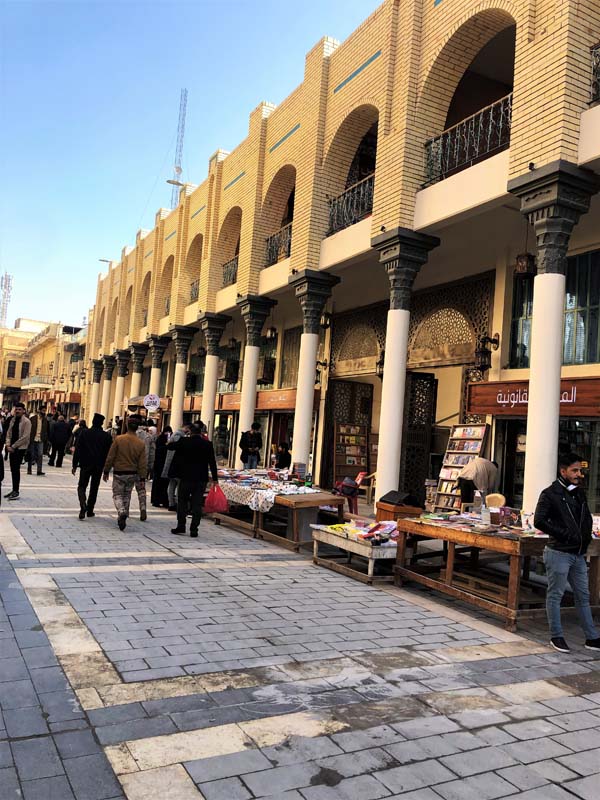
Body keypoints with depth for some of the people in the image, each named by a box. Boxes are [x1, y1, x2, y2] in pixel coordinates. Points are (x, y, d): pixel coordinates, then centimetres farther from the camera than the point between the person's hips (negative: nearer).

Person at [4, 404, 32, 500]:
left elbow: (25, 437, -15)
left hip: (20, 448, -6)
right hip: (12, 448, 6)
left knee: (16, 469, -6)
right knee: (13, 469, 8)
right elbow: (9, 433, 13)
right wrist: (8, 445, -2)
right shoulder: (12, 420, 10)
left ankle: (16, 491, 1)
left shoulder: (26, 421, -10)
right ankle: (14, 489, 15)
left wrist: (13, 446, -14)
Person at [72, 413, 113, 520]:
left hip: (85, 465, -1)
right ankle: (90, 510, 17)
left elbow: (78, 450, -4)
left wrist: (75, 465, 2)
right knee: (94, 488, 13)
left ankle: (83, 506, -17)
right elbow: (109, 453, 0)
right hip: (99, 467, 1)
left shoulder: (84, 433, -6)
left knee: (82, 486, 7)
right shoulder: (107, 436, -4)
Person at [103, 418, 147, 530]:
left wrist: (106, 471, 5)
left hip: (119, 473, -3)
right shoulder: (141, 444, -3)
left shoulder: (118, 439, -10)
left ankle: (122, 513, -20)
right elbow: (142, 464, -2)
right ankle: (123, 517, 19)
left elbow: (110, 457, -6)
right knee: (127, 495, 17)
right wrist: (142, 479, 2)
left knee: (117, 495, 5)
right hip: (133, 474, 3)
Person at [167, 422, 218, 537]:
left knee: (182, 502, 13)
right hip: (201, 479, 1)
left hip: (186, 477, -1)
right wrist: (215, 479, 5)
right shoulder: (207, 444, -2)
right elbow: (212, 462, 0)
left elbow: (170, 446, 7)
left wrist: (170, 443, 30)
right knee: (197, 504, 5)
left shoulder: (184, 442, -6)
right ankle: (194, 529, 4)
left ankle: (181, 526, 15)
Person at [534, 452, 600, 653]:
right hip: (558, 553, -7)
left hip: (578, 554, 7)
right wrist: (565, 534, -18)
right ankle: (556, 637, 15)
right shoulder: (550, 494, -10)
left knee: (583, 596, 14)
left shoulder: (579, 493, 12)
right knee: (555, 595, 4)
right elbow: (539, 521, -17)